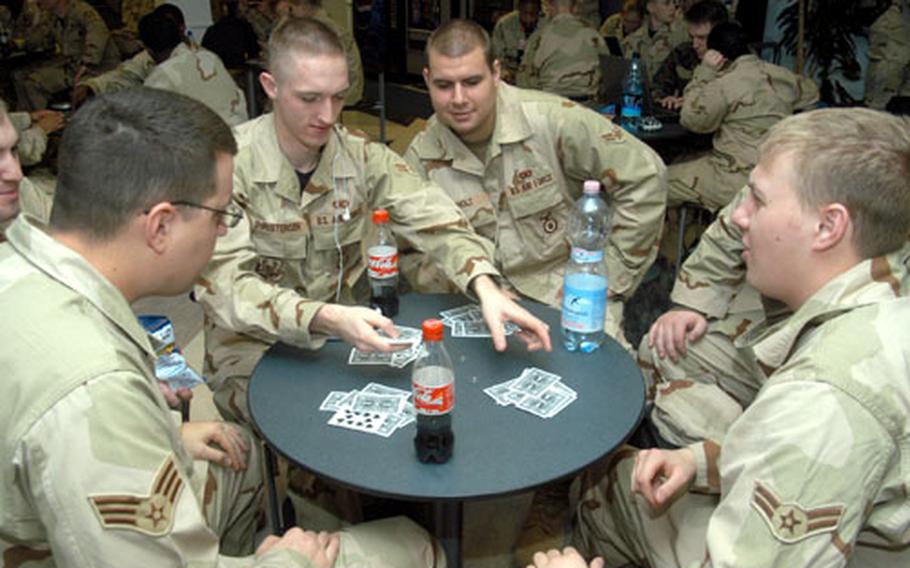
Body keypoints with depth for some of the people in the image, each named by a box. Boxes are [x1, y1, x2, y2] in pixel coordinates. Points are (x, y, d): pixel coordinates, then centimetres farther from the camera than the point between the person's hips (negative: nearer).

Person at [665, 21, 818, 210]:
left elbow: (693, 120, -9)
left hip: (742, 179, -8)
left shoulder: (725, 84, -16)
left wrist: (704, 73, -7)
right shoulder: (781, 74, 6)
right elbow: (811, 92, 24)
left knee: (665, 180, 3)